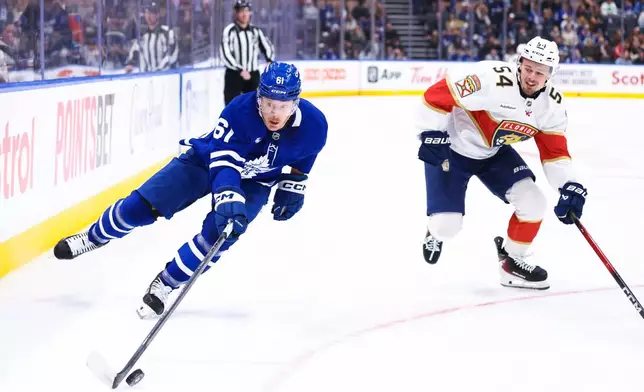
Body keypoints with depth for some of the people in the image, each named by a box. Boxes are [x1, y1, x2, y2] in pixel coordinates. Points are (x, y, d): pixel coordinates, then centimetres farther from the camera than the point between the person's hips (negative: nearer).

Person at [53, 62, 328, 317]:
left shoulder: (313, 125, -25)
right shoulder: (240, 111, -35)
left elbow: (303, 157, 0)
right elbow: (223, 162, -39)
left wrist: (292, 187, -6)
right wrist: (228, 200, -53)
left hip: (254, 182, 2)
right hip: (205, 160, -1)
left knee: (218, 232, -23)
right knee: (141, 206, -6)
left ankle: (164, 285, -3)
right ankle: (95, 237, 25)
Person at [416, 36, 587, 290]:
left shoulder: (552, 104, -12)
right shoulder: (491, 79, -34)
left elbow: (554, 150, -4)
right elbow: (437, 95, -28)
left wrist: (569, 186, -18)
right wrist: (432, 136, -28)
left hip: (494, 153, 6)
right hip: (450, 149, -6)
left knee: (532, 202, -9)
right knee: (447, 225, -11)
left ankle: (512, 261, 14)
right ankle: (436, 232, 29)